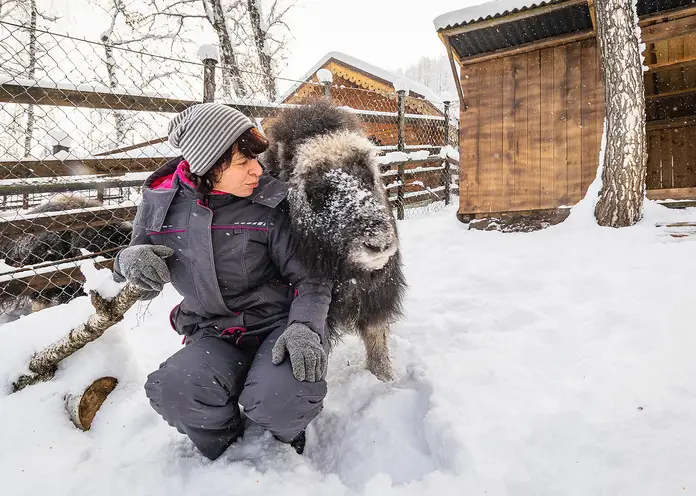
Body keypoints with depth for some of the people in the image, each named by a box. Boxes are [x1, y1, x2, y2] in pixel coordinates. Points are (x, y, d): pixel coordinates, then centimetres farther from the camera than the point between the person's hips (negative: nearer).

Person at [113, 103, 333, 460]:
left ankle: (286, 435, 10)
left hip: (279, 323, -2)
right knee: (174, 393, -28)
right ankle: (230, 452, 7)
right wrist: (130, 259, -12)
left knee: (284, 397, -32)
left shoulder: (271, 202, -10)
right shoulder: (161, 202, -1)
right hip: (213, 335, 3)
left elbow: (310, 276, -9)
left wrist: (304, 326, -28)